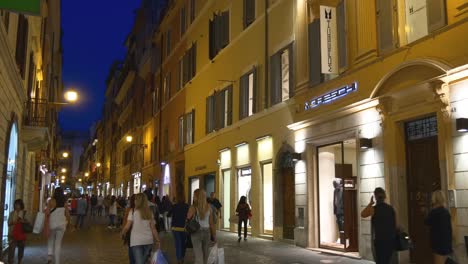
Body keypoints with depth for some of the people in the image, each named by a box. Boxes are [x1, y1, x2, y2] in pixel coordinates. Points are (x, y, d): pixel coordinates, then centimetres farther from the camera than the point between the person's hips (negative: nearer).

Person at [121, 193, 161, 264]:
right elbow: (153, 228, 3)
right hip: (148, 240, 4)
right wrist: (157, 241, 7)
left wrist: (122, 234, 12)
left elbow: (127, 227, -7)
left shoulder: (133, 212, -5)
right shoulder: (149, 212, 5)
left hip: (136, 241, -4)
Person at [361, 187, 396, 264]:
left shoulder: (374, 209, -11)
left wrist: (370, 203, 6)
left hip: (379, 240, -5)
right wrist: (394, 235, 18)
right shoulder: (391, 208, 3)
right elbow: (395, 224, 8)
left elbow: (362, 214, 3)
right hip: (391, 239, 5)